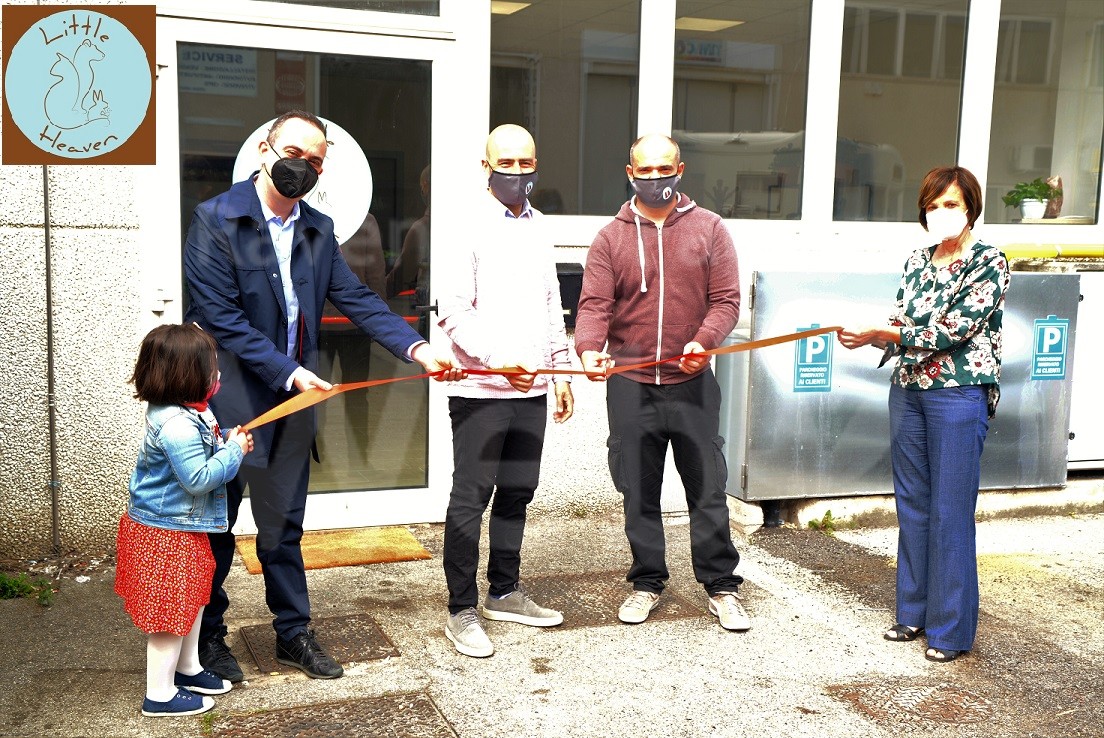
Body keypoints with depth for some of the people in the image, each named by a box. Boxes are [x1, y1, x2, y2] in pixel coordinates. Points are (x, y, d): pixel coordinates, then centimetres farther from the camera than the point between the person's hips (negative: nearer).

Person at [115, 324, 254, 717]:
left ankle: (188, 668, 41)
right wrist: (233, 451, -20)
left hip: (183, 527, 10)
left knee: (192, 599, 23)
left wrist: (227, 442, 1)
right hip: (168, 533, -10)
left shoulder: (185, 413, 2)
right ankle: (160, 695, 16)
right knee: (171, 610, 3)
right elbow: (199, 478, -30)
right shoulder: (178, 425, -30)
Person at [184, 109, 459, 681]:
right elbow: (222, 317, -17)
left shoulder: (318, 230, 7)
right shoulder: (216, 220, -11)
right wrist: (289, 372, -21)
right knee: (215, 526, 11)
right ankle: (208, 637, 27)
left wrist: (416, 348, -14)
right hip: (226, 402, -5)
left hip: (292, 400, 5)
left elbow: (357, 300, 1)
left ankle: (293, 633, 28)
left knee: (283, 525, 15)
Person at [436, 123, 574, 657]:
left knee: (517, 493, 14)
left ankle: (504, 593, 29)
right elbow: (454, 313, -13)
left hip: (531, 389, 7)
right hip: (481, 389, -6)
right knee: (470, 499, 0)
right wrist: (498, 360, -23)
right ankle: (461, 610, 11)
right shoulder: (470, 228, -7)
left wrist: (561, 372, 16)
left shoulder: (538, 228, 13)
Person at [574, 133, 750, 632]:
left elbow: (726, 300, -2)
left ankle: (721, 585, 19)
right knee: (639, 493, 10)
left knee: (708, 489, 5)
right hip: (629, 386, 1)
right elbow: (594, 304, -6)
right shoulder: (610, 238, 3)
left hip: (692, 384, -1)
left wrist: (703, 341, -21)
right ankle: (647, 582, 26)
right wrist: (589, 349, -25)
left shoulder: (708, 229, 3)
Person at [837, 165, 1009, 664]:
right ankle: (915, 612, 25)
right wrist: (864, 336, -9)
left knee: (950, 513, -2)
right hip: (907, 390, 6)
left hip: (959, 396, -6)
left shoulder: (988, 262, -8)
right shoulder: (917, 261, 11)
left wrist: (877, 332, -20)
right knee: (912, 505, 12)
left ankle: (951, 629, 9)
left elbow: (953, 330, -17)